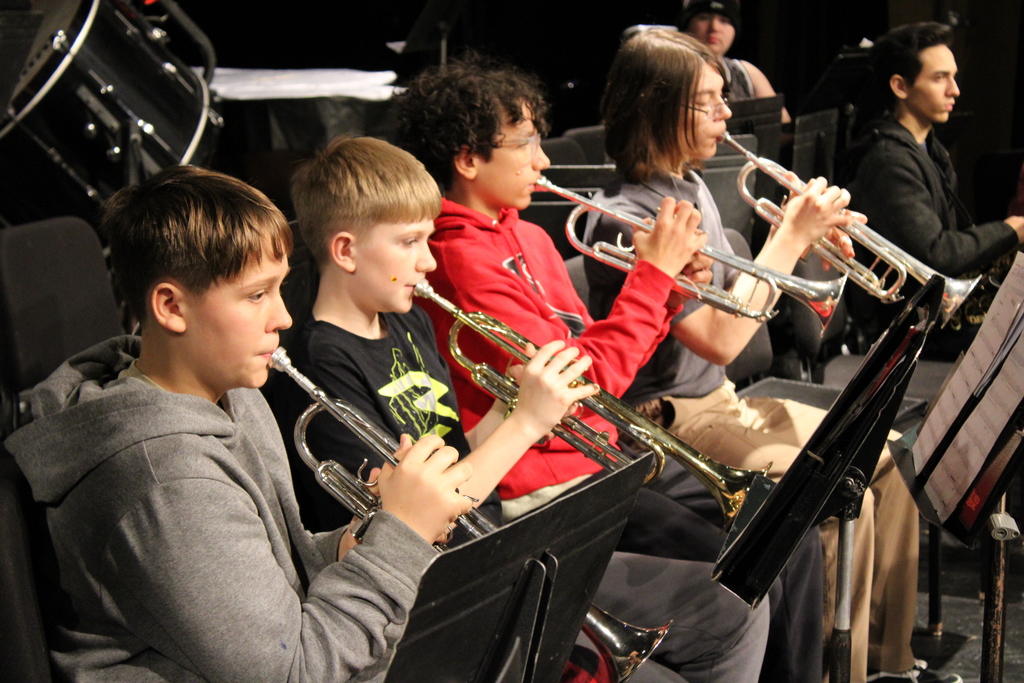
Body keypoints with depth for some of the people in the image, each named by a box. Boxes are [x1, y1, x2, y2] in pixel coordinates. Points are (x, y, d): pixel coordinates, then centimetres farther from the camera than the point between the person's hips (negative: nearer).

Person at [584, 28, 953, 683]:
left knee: (888, 457, 6)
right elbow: (720, 338, -25)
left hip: (721, 401, 10)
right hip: (668, 424, -10)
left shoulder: (693, 187, 8)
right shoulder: (625, 217, -21)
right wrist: (791, 237, -19)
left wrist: (801, 240, -2)